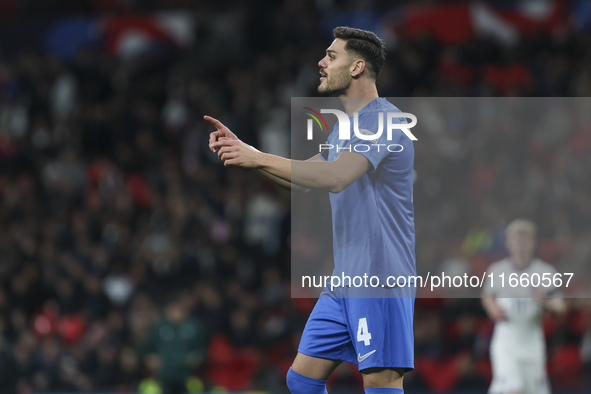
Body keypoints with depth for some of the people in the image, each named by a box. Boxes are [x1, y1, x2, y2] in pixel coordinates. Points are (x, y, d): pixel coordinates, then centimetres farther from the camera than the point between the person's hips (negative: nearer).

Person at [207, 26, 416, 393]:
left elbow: (336, 177, -27)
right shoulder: (344, 128, 18)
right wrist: (242, 149, 17)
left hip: (382, 279, -10)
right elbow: (303, 178, 30)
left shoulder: (383, 119, -14)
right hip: (344, 280, 10)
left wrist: (259, 158, -22)